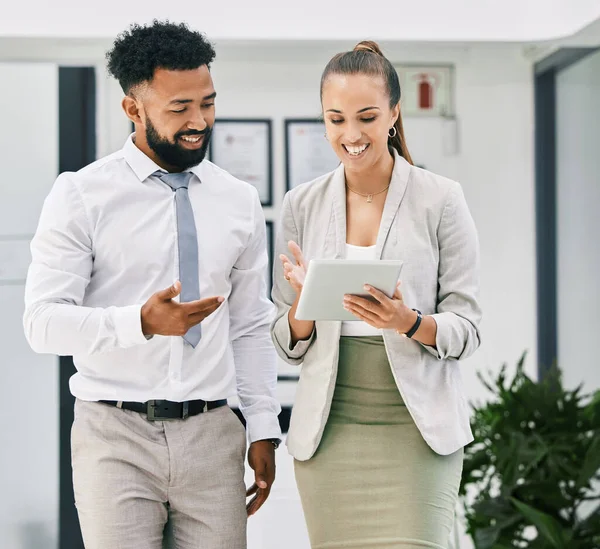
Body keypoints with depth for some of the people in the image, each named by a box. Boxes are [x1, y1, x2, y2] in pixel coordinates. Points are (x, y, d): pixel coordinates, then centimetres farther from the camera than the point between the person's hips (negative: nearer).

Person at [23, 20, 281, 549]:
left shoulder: (239, 202, 10)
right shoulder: (80, 197, -3)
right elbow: (44, 321, -10)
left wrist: (263, 430, 9)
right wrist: (141, 322, -26)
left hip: (211, 435, 3)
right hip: (116, 433, -3)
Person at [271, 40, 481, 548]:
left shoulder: (440, 200, -1)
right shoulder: (302, 206, 6)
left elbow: (467, 330, 0)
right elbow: (288, 344, 9)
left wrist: (407, 321, -20)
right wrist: (304, 305, -13)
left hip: (415, 429, -2)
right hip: (329, 427, 2)